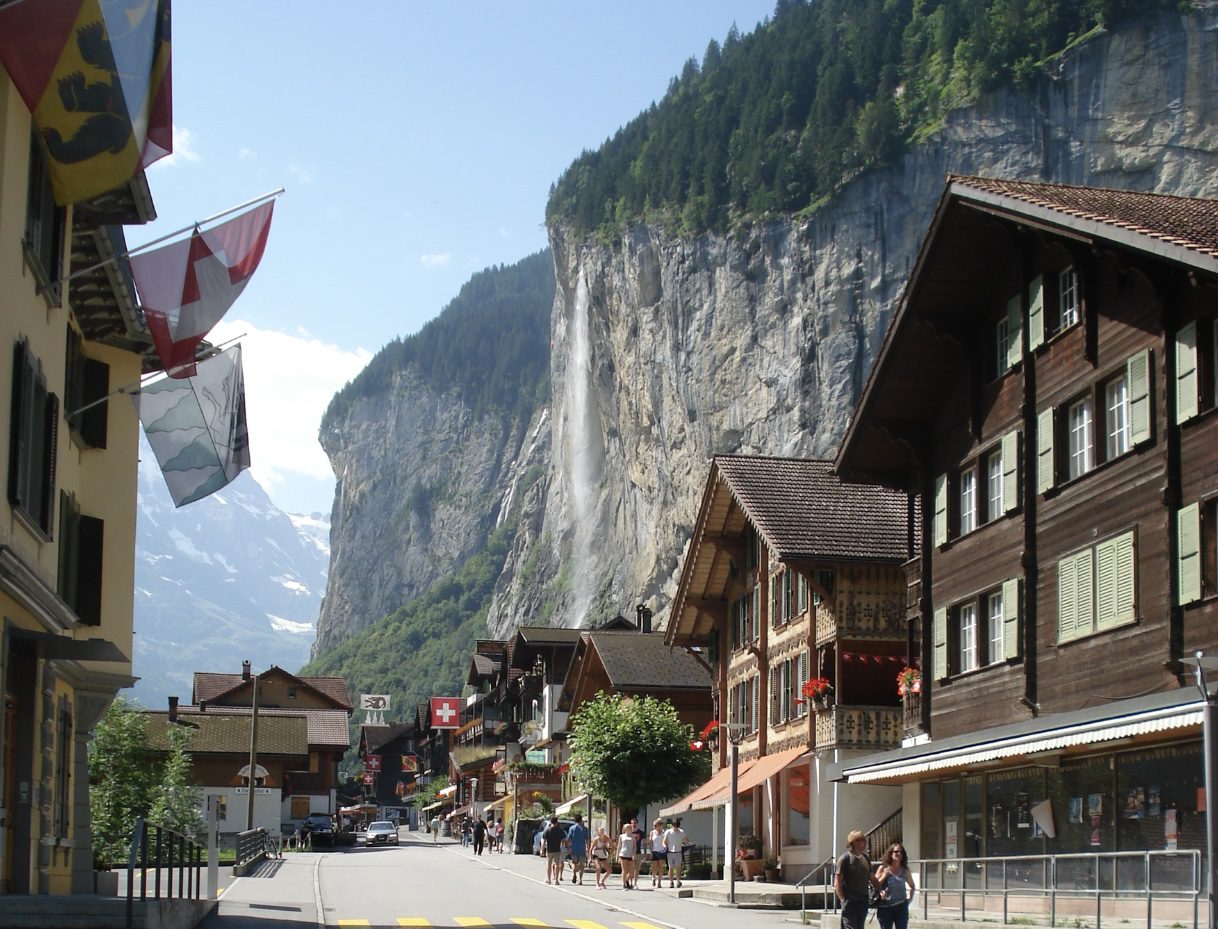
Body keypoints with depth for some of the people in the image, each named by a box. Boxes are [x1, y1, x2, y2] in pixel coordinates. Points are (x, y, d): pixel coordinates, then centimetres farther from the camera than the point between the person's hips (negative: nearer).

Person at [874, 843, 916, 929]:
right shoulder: (883, 868, -1)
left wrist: (910, 898, 9)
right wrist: (885, 875, -16)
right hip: (885, 907, -2)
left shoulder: (905, 870, 7)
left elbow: (911, 885, 21)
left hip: (901, 907, 2)